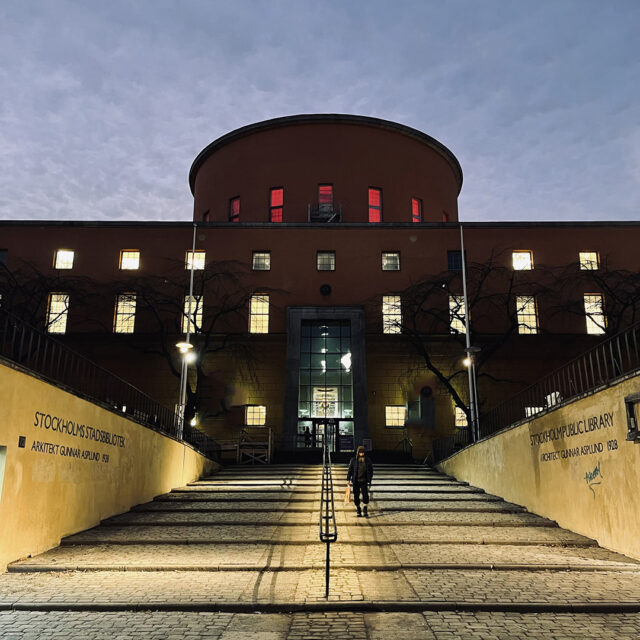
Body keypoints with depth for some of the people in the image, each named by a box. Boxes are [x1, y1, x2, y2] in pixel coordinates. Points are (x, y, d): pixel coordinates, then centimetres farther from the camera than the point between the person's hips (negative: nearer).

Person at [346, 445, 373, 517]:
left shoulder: (367, 460, 4)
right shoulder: (353, 460, 1)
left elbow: (371, 470, 10)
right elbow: (350, 470, 4)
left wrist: (369, 480, 6)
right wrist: (348, 479, -2)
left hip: (364, 481, 0)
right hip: (356, 481, 0)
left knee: (365, 495, -10)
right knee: (356, 496, 4)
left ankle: (365, 512, -2)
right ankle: (359, 512, 17)